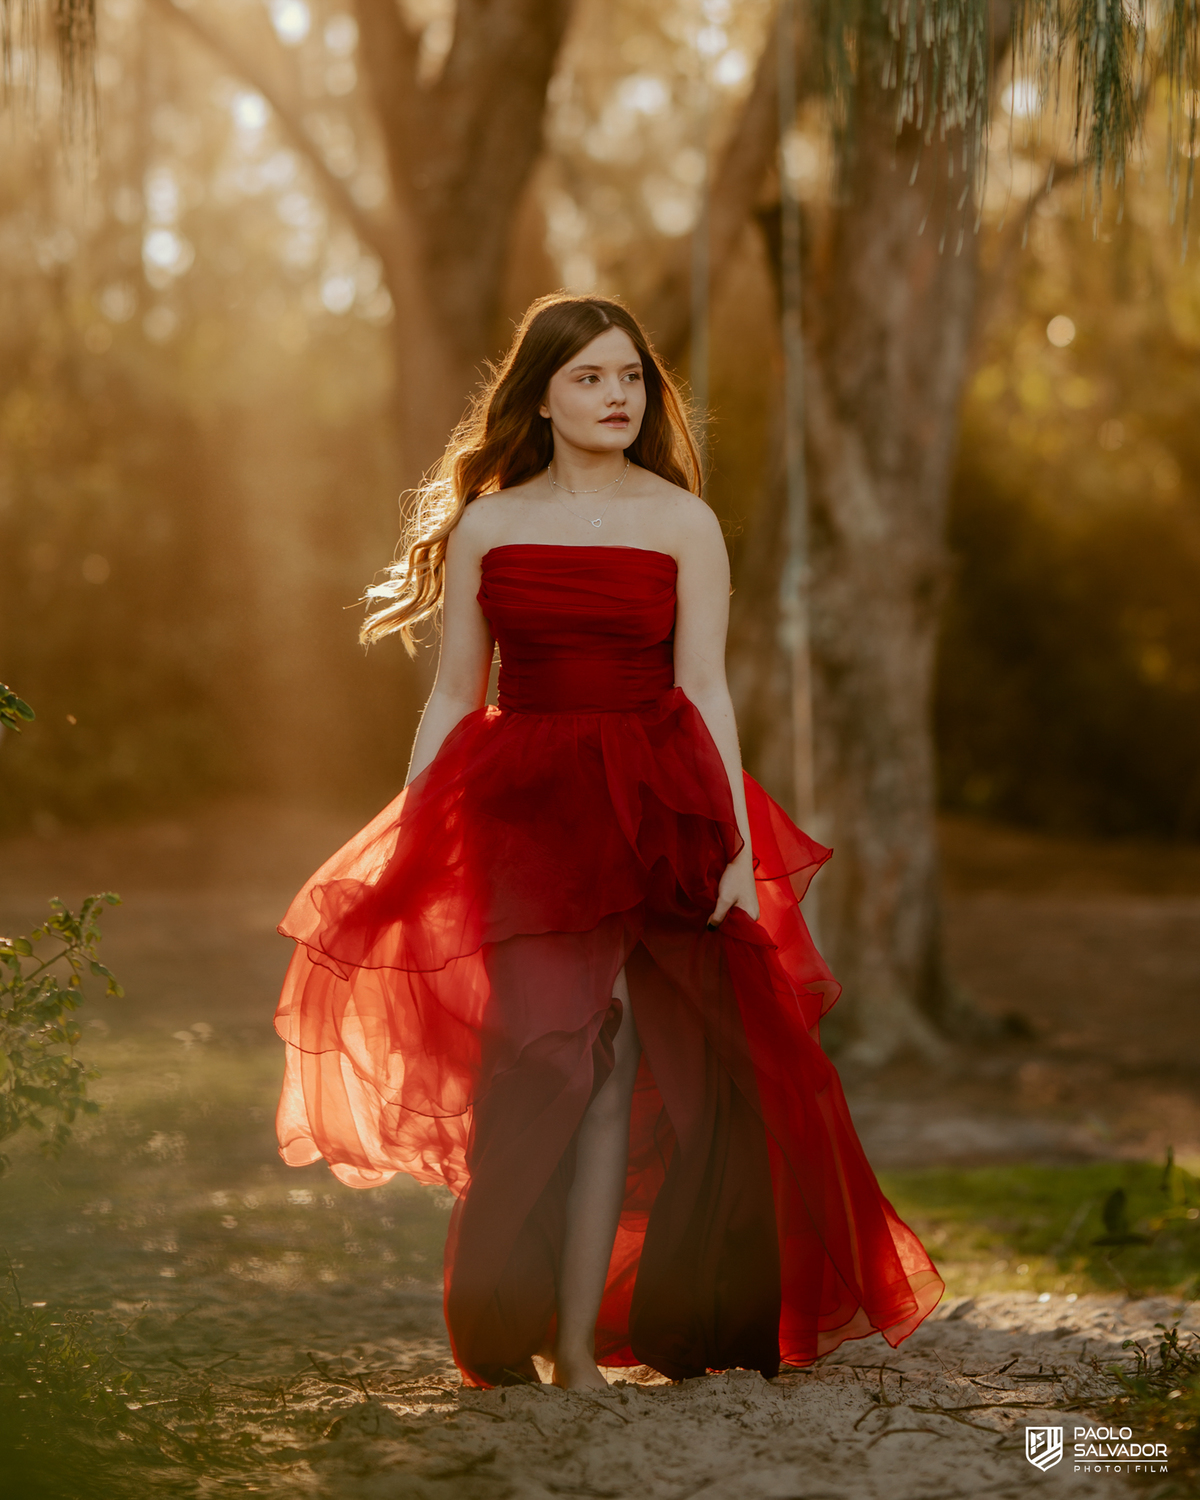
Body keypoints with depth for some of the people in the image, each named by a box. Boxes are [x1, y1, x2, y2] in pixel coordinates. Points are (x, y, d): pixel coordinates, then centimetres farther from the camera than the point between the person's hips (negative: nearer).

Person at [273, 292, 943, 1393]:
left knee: (610, 1058, -9)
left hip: (649, 813, -1)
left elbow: (706, 694, 1)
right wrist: (405, 854, 3)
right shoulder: (485, 525, 8)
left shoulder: (683, 523, 5)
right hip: (516, 812, 1)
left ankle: (579, 1341, -4)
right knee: (556, 1048, -6)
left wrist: (737, 848, -7)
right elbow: (451, 701, 9)